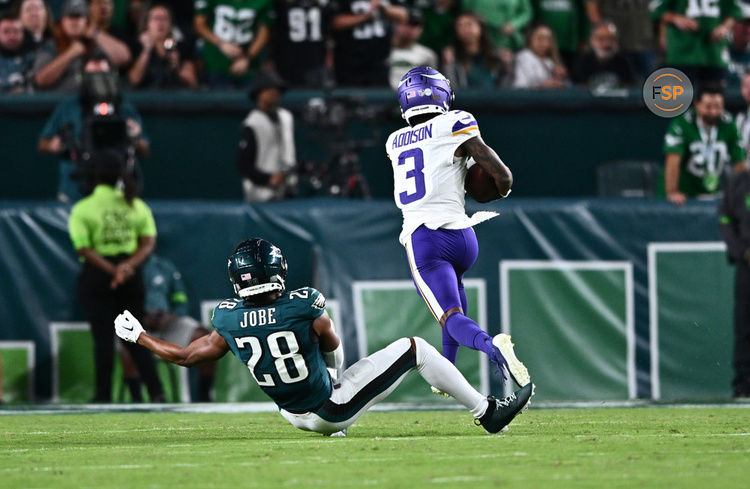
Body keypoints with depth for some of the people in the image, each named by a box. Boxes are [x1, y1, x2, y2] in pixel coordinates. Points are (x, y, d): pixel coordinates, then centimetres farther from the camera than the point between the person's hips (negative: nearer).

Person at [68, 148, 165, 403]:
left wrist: (113, 271, -17)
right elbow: (149, 241, -2)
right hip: (132, 275, 3)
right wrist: (128, 265, -13)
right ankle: (156, 391, 2)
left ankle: (104, 396, 4)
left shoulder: (82, 209, -7)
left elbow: (84, 249, -13)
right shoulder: (137, 205, 5)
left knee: (103, 336, 2)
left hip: (96, 275, -3)